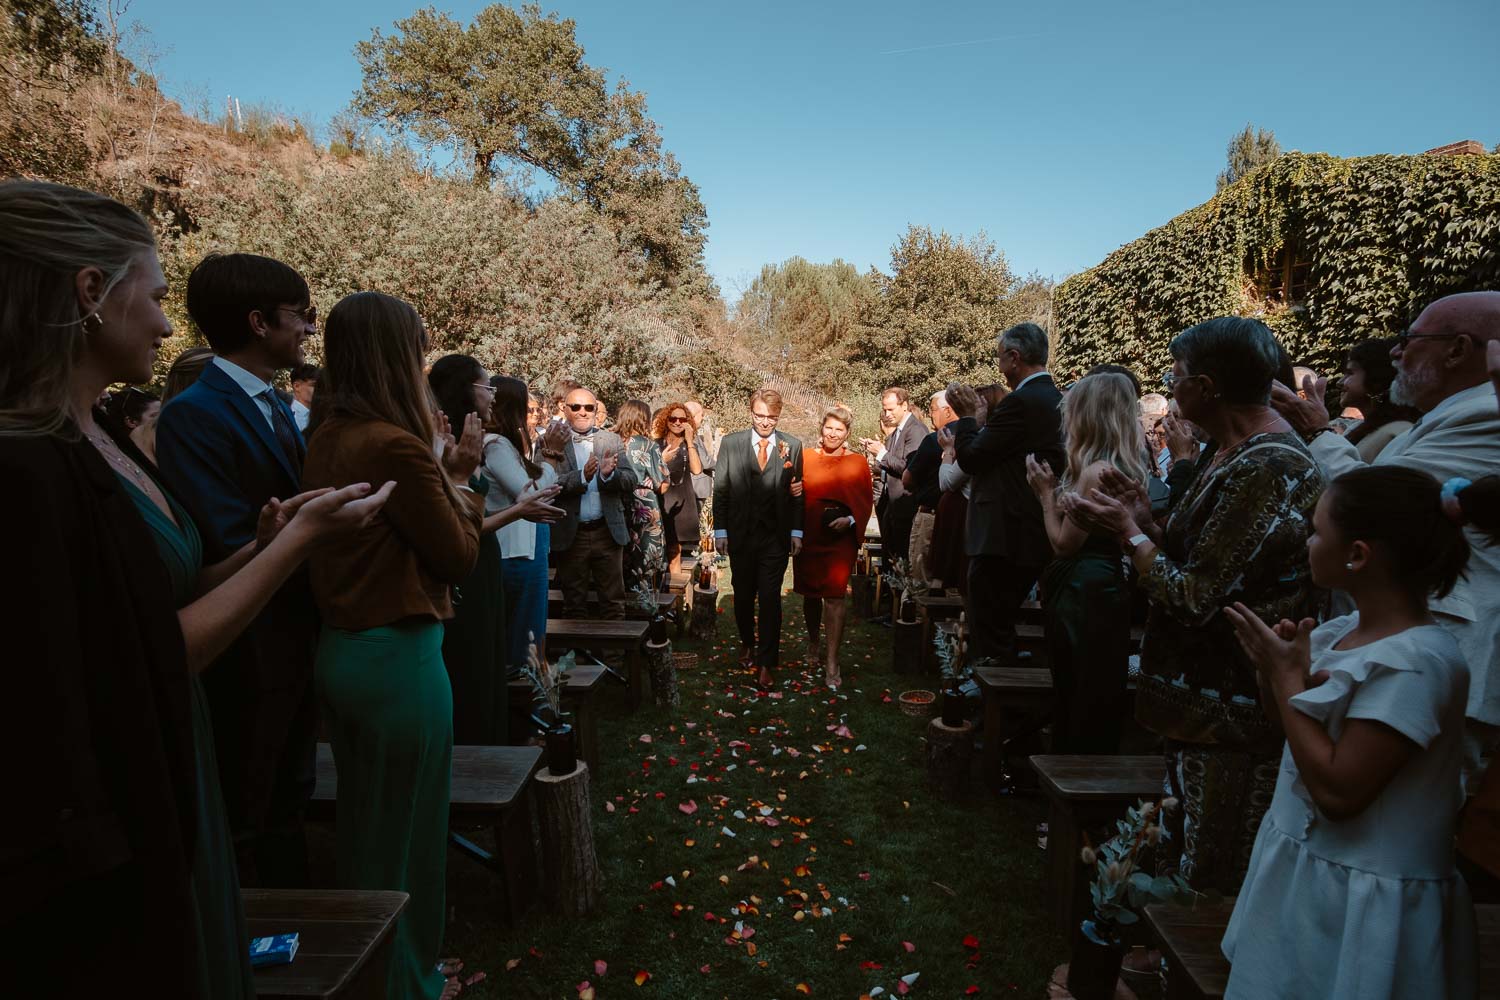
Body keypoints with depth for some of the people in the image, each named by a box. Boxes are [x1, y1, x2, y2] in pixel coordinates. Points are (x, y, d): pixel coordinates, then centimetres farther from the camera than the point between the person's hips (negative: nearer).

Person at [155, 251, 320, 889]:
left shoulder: (275, 406, 9)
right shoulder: (193, 415, -19)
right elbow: (233, 546, -25)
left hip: (299, 638, 9)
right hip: (251, 652, -9)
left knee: (288, 799, 24)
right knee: (241, 819, 11)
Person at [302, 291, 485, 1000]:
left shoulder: (327, 438, 4)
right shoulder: (396, 444, -21)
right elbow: (458, 558, -12)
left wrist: (442, 472, 5)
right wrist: (459, 481, 0)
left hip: (341, 649, 9)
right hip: (398, 657, -9)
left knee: (362, 825, 25)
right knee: (406, 833, 11)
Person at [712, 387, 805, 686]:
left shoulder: (792, 446, 2)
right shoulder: (731, 443, 2)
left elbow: (798, 492, 4)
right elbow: (721, 489, 3)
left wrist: (796, 531, -1)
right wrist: (720, 530, -1)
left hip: (776, 535, -1)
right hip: (740, 534, 1)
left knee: (770, 598, -2)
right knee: (743, 594, 14)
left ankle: (766, 663, 7)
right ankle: (747, 644, 38)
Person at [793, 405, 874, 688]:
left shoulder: (857, 462, 3)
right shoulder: (806, 458, 6)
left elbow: (867, 501, 2)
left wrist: (850, 520, -14)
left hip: (841, 539, -2)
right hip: (808, 537, 2)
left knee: (834, 595, -7)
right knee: (810, 593, 13)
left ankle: (832, 662, 0)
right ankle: (813, 644, 37)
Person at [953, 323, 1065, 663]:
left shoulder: (1020, 402, -16)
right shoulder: (1057, 400, 13)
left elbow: (970, 458, -13)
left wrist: (967, 417, 2)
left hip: (1003, 537, -10)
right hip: (1037, 535, 10)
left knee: (989, 634, -2)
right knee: (1001, 626, 21)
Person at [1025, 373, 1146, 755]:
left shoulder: (1095, 471, -20)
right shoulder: (1129, 468, 9)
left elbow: (1064, 543, -16)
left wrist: (1046, 492, -6)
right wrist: (1055, 488, 10)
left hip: (1084, 594, -10)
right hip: (1108, 586, 10)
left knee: (1079, 711, 3)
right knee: (1099, 709, 19)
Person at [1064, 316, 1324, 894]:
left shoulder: (1263, 470, -25)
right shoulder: (1235, 453, 8)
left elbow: (1191, 598, -24)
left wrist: (1130, 531, -11)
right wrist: (1142, 522, -1)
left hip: (1230, 712, -10)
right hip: (1206, 697, 10)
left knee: (1211, 885, 9)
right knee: (1186, 859, 25)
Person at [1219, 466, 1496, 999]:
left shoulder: (1416, 662, -25)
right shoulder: (1343, 630, -1)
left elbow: (1338, 791, -25)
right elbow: (1289, 723, 10)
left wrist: (1287, 678, -21)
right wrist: (1274, 668, -9)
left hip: (1359, 900, -7)